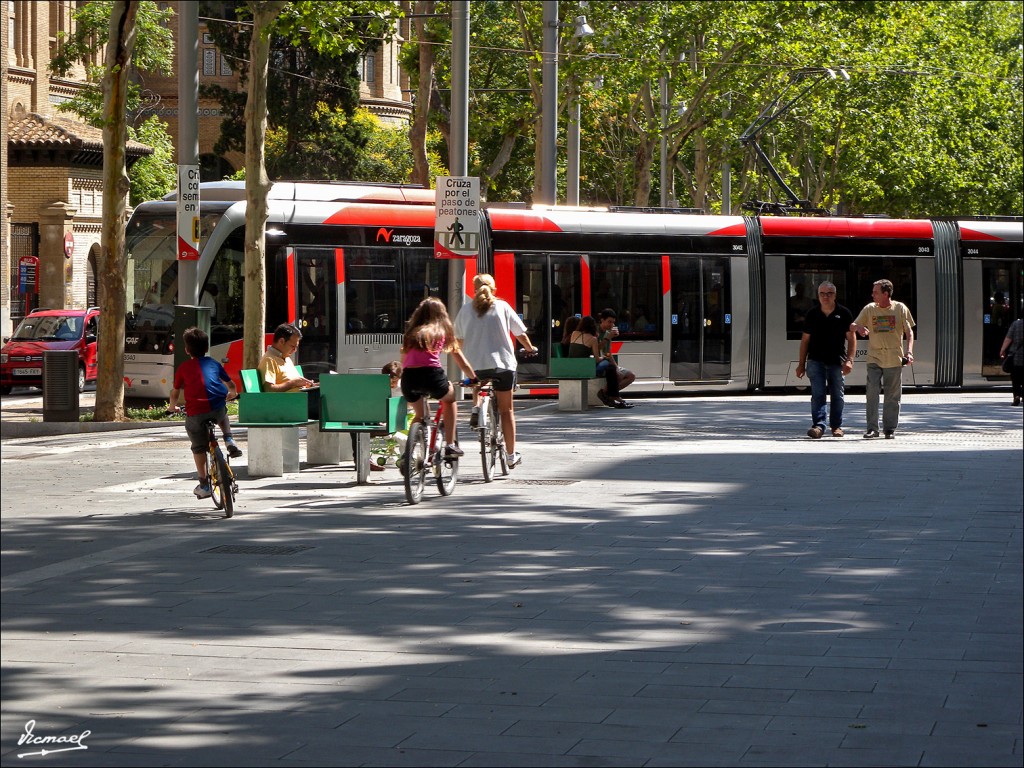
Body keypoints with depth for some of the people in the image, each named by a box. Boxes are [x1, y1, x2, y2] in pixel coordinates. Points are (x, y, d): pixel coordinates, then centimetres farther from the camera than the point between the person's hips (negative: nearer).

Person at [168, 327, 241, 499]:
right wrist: (232, 394, 54)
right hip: (217, 407, 2)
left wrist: (172, 406, 37)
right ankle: (229, 441, 19)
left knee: (199, 448, 13)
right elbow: (230, 384, 31)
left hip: (195, 413, -2)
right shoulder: (213, 364, 20)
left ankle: (204, 486, 13)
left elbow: (175, 392, 17)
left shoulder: (183, 368, 13)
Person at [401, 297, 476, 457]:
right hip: (431, 373, -2)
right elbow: (462, 362, 22)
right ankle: (450, 445, 21)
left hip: (409, 377, 2)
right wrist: (474, 379, 34)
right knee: (449, 399, 29)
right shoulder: (443, 331, 18)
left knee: (420, 416, 28)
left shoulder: (411, 332, 25)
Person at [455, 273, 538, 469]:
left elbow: (459, 339, 11)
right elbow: (520, 333, 8)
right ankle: (512, 455, 8)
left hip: (475, 364, 1)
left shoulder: (466, 309, 7)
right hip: (503, 363, -1)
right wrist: (530, 348, 28)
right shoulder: (502, 306, 4)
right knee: (506, 410, 7)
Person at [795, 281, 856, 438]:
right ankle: (818, 425, -16)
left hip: (837, 361, 0)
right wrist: (802, 363, 8)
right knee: (818, 394, -10)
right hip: (816, 360, 0)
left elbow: (851, 338, 1)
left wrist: (849, 360, -10)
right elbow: (805, 339, 11)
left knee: (837, 395, 7)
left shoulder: (844, 313, 2)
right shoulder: (812, 314, 6)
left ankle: (836, 426, 19)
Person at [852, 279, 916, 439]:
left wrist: (909, 351, -9)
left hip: (894, 359, -1)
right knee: (872, 392, -10)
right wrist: (858, 327, -16)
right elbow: (852, 326, 9)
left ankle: (890, 429, 11)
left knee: (892, 396, 3)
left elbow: (909, 331, 4)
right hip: (874, 358, 1)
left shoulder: (900, 308, 2)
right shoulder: (869, 309, 6)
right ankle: (872, 428, -7)